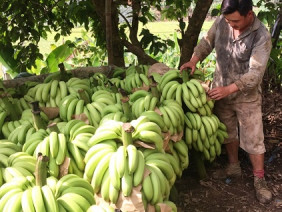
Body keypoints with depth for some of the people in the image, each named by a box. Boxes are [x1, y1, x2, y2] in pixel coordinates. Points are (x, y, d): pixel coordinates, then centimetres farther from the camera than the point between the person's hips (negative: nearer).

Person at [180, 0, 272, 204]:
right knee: (227, 132, 18)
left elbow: (255, 73, -26)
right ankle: (234, 167, 37)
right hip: (220, 89, 5)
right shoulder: (221, 22, -10)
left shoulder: (262, 37, -23)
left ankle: (259, 180, 18)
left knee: (253, 139, 3)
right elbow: (207, 42, 7)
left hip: (246, 95, -4)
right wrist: (194, 60, -9)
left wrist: (228, 89, -31)